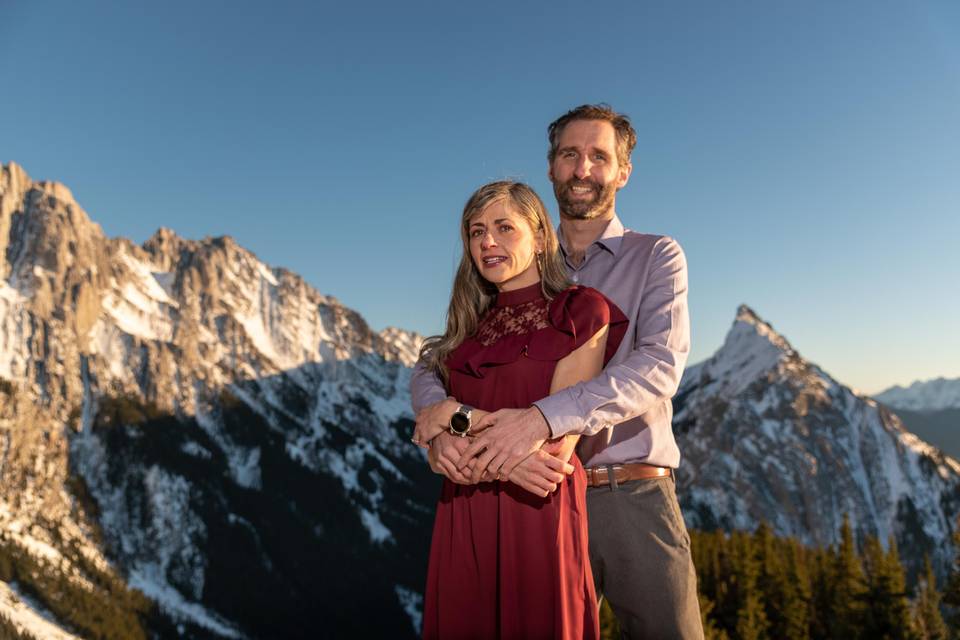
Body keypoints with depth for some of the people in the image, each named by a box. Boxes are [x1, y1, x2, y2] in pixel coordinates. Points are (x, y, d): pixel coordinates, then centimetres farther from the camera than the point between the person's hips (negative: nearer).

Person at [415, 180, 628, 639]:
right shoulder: (471, 326, 13)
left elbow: (558, 445, -12)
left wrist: (462, 417, -7)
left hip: (538, 514, -5)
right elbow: (438, 435, 5)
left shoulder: (580, 310, -4)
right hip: (462, 517, 5)